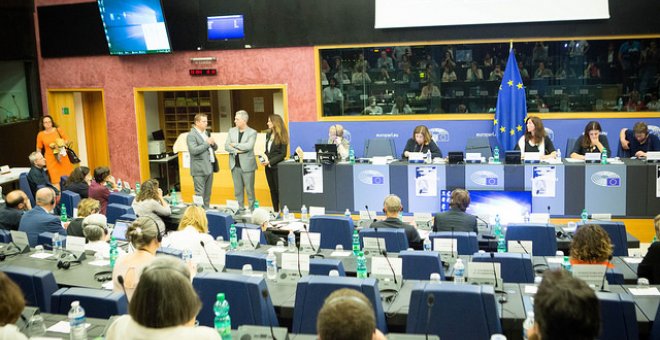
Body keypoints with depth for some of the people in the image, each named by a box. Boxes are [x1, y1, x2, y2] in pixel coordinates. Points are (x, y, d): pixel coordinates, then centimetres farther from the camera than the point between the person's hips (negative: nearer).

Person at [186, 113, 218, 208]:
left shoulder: (206, 133, 16)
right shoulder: (191, 135, -9)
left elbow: (215, 148, 20)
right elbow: (193, 150, -21)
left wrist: (213, 143, -3)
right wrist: (207, 143, -18)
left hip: (209, 167, 8)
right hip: (199, 169, -8)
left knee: (207, 193, 12)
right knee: (199, 194, -5)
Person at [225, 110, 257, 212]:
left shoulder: (252, 132, -4)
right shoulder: (232, 131, 9)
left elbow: (249, 146, -18)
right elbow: (226, 146, 3)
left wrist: (234, 144, -10)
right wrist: (236, 151, -14)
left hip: (247, 165, -4)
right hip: (235, 165, 4)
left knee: (249, 189, 1)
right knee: (238, 190, 10)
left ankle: (251, 209, 9)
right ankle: (240, 209, 20)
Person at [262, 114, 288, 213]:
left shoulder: (281, 136, -9)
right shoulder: (268, 135, 10)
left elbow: (283, 154, -12)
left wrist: (270, 161, -16)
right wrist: (264, 159, -3)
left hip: (277, 167, -7)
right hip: (268, 167, 7)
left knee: (279, 189, -3)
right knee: (272, 189, 11)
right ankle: (275, 211, 18)